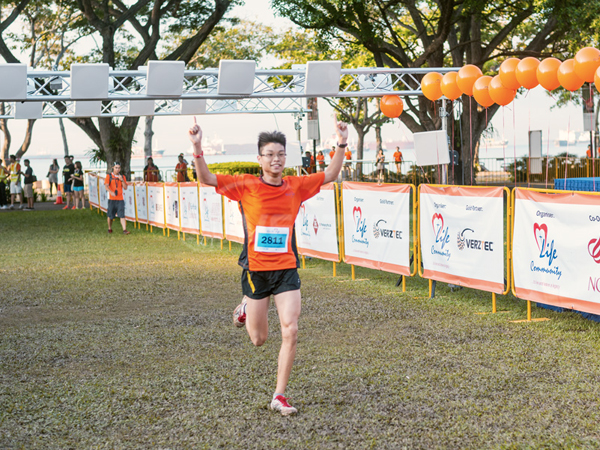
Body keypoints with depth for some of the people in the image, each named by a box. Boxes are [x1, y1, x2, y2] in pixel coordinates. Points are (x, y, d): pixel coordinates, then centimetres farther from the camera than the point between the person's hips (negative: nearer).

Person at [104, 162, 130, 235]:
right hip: (112, 198, -1)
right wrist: (111, 192, -30)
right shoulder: (109, 176, 3)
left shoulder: (122, 176, 11)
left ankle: (124, 230, -16)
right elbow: (106, 186, -11)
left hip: (120, 199, 1)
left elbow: (125, 187, 7)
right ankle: (110, 228, 27)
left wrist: (122, 180, -9)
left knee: (122, 215, -10)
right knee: (110, 215, 7)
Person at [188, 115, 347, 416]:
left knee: (290, 332, -10)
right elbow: (206, 179, -9)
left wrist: (341, 145, -1)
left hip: (286, 269, 2)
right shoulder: (246, 186, -5)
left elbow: (330, 175, 11)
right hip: (256, 270, -2)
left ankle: (279, 397, 3)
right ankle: (245, 309, 47)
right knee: (258, 339, 10)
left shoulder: (296, 186, 2)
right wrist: (197, 148, -23)